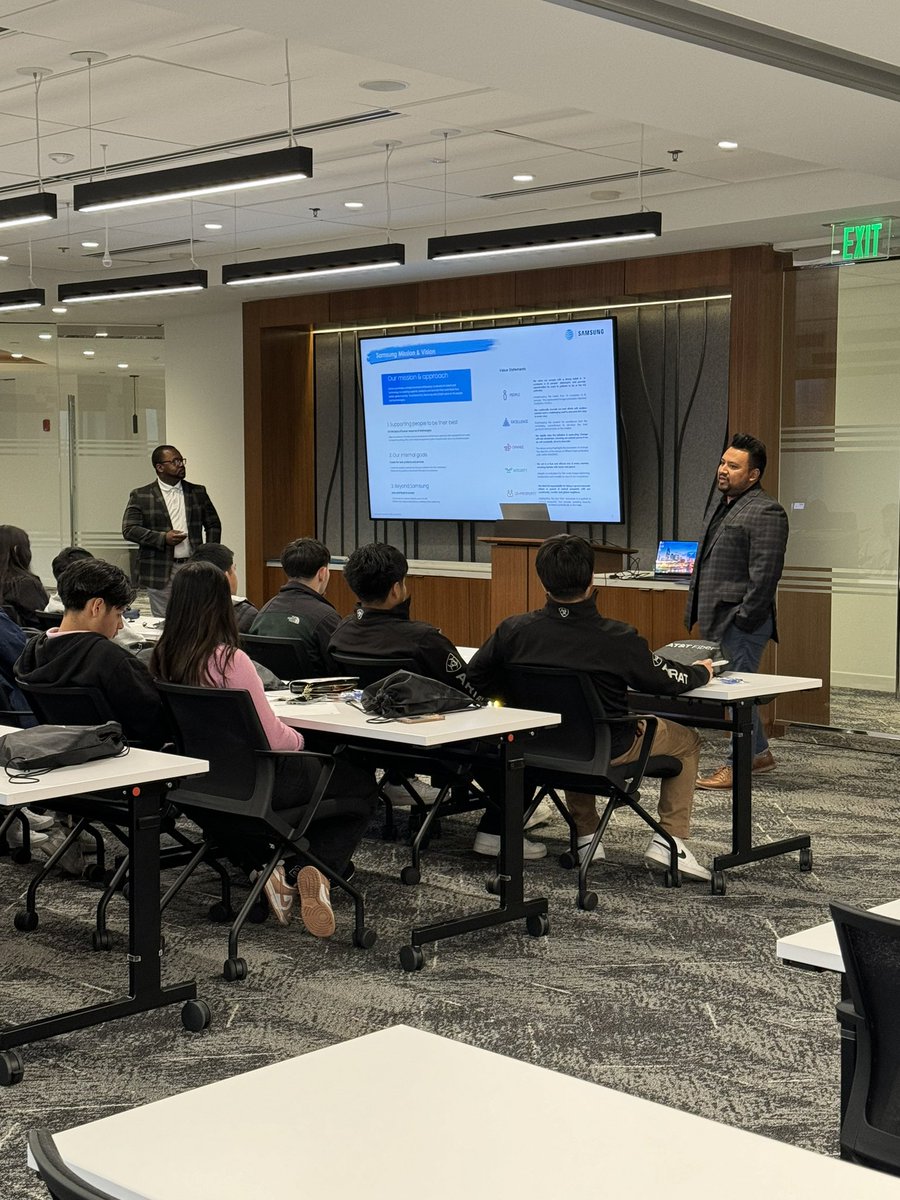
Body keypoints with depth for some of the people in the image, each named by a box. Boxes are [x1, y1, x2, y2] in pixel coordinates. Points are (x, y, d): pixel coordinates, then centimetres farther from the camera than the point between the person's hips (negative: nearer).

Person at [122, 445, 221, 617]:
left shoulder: (198, 492, 12)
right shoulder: (140, 496, 1)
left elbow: (213, 525, 15)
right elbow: (129, 530, -6)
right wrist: (163, 538, -15)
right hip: (161, 573, -3)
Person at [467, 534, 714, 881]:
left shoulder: (513, 630, -16)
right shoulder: (618, 639, -24)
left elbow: (476, 678, -2)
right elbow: (667, 681, -8)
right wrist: (701, 672, 15)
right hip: (608, 752, -4)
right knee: (687, 740, 20)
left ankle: (586, 835, 34)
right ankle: (669, 838, 11)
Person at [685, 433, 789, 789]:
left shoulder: (765, 512, -12)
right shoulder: (720, 507, 19)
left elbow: (765, 572, -19)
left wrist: (745, 618, -21)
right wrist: (696, 610, 19)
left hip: (741, 622, -10)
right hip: (718, 619, 10)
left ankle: (738, 765, 2)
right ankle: (759, 753, 29)